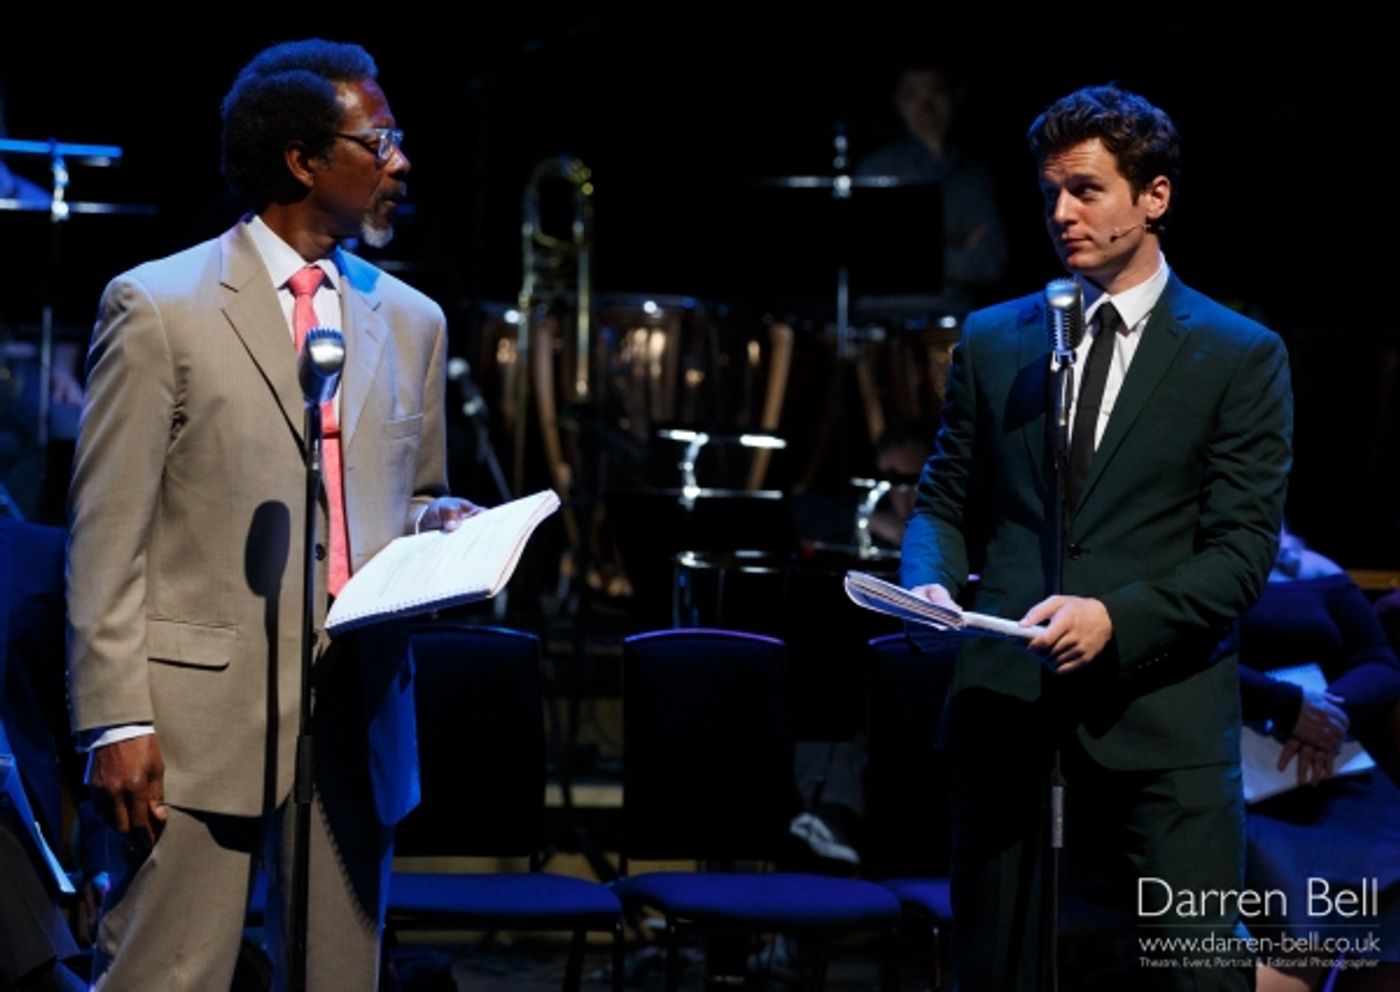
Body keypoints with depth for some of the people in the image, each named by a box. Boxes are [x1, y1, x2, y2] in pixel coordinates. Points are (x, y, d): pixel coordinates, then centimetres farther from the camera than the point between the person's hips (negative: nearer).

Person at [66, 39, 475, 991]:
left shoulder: (411, 322, 15)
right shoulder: (159, 307, -2)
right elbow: (108, 537, -5)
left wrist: (439, 524, 1)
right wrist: (118, 724, -12)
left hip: (360, 716, 5)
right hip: (204, 712, -5)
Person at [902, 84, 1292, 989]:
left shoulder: (1240, 356, 3)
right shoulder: (994, 340, 14)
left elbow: (1242, 551, -4)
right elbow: (946, 499, 18)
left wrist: (1117, 617, -18)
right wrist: (932, 580, -4)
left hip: (1159, 710, -3)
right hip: (1005, 702, 3)